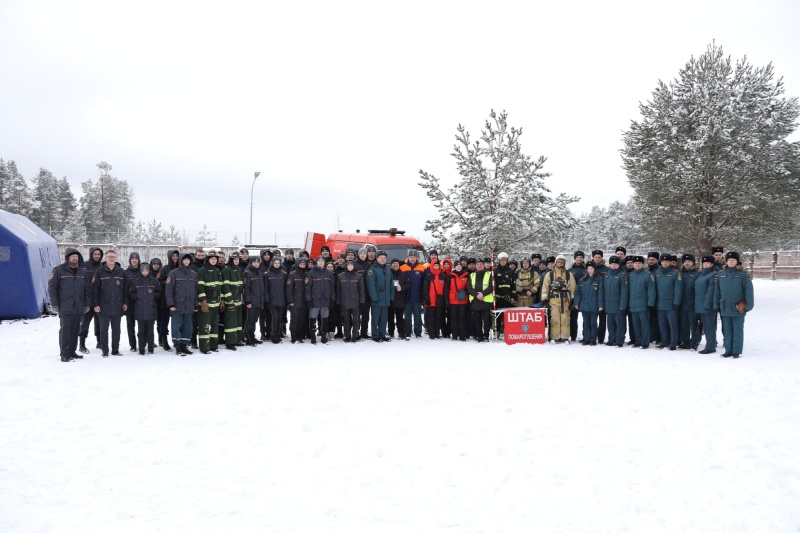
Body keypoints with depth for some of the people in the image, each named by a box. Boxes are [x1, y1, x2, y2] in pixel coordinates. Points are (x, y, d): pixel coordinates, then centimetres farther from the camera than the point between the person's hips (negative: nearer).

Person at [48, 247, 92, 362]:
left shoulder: (81, 272, 14)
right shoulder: (58, 270, -2)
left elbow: (87, 290, 16)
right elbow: (52, 287, -5)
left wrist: (87, 304, 10)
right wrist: (54, 305, -9)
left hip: (79, 308, 5)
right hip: (65, 308, -5)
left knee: (75, 330, 8)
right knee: (65, 330, -3)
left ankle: (72, 351, 17)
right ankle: (64, 353, 3)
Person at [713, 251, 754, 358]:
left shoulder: (742, 274, -5)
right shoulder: (721, 274, 5)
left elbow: (749, 291, -6)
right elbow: (717, 291, 9)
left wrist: (748, 305, -10)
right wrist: (716, 305, 6)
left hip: (738, 308, -3)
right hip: (724, 309, 4)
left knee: (737, 331, 4)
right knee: (726, 331, 10)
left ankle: (736, 351, 11)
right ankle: (728, 350, 19)